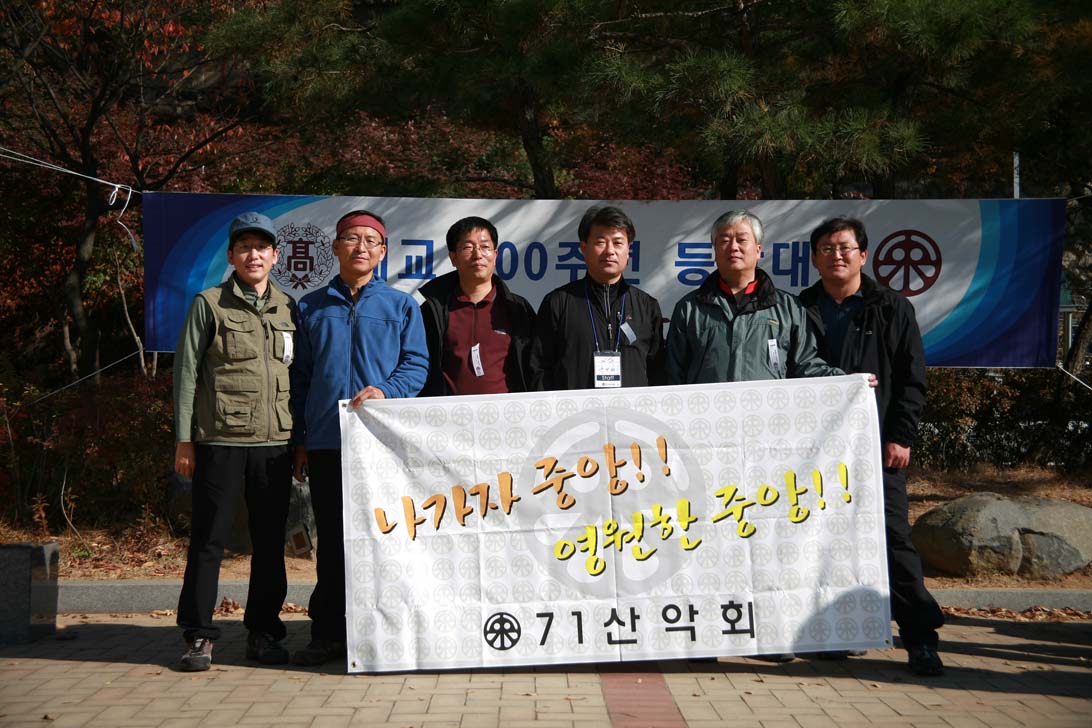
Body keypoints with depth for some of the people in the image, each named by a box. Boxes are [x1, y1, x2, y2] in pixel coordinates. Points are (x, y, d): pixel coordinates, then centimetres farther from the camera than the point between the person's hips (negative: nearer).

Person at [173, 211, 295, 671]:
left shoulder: (288, 310, 13)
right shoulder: (209, 304, 3)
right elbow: (186, 371, 1)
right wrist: (184, 439, -3)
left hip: (275, 443, 3)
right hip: (220, 441, -3)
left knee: (271, 541, 7)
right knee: (209, 539, 1)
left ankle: (263, 633, 17)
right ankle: (199, 636, 10)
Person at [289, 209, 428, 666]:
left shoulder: (401, 306, 8)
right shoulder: (311, 308, 14)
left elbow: (416, 366, 3)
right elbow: (300, 377, 14)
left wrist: (385, 391, -16)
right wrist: (300, 441, 9)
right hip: (326, 443, 2)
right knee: (331, 539, 6)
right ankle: (328, 633, 13)